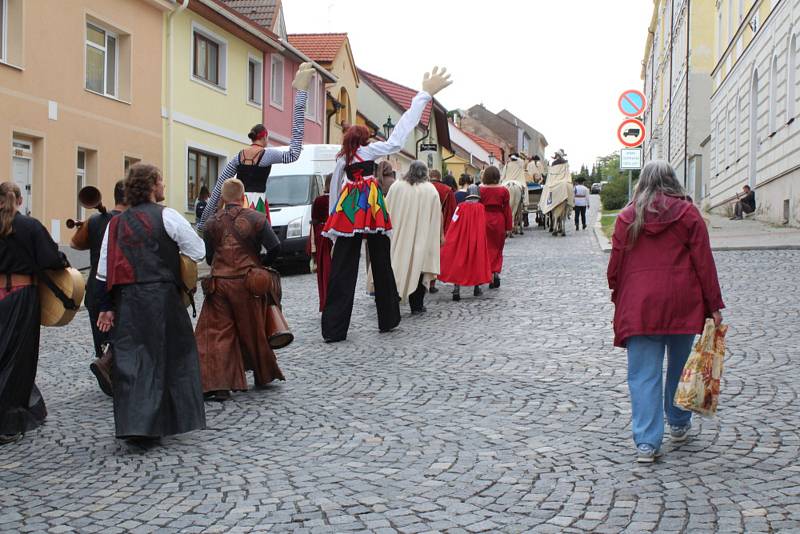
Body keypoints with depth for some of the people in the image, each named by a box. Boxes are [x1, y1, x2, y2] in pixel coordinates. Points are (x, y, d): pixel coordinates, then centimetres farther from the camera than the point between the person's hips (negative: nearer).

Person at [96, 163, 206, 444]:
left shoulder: (116, 223, 10)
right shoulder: (166, 216, -5)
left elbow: (105, 270, 9)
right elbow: (198, 251, -4)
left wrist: (106, 307, 13)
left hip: (126, 300, 5)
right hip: (162, 298, -4)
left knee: (130, 359, 7)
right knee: (170, 356, 6)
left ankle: (131, 425, 4)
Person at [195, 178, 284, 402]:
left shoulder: (212, 222, 4)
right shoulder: (255, 218, -2)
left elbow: (208, 256, 7)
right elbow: (275, 247, -7)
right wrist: (262, 265, 11)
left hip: (219, 283, 1)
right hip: (246, 282, -1)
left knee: (218, 333, 2)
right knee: (253, 331, 13)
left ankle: (217, 385, -8)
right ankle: (263, 376, 29)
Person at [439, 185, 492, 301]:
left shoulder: (461, 206, -6)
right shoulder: (481, 207, -6)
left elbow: (454, 225, -7)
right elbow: (482, 227, -6)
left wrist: (447, 239, -2)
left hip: (460, 239, 0)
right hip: (477, 240, 0)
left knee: (458, 262, 4)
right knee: (477, 261, 17)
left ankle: (456, 290, -8)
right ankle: (477, 288, 23)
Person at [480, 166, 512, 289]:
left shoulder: (480, 190, -5)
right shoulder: (504, 190, -3)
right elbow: (507, 209, -1)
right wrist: (508, 227, 4)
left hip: (484, 220, -1)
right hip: (499, 220, 1)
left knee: (488, 248, 8)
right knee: (498, 249, 14)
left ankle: (490, 275, 2)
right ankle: (496, 272, -1)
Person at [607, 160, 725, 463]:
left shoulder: (627, 217, 3)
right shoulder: (687, 213, 1)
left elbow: (615, 265, 4)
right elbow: (704, 262, -2)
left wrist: (618, 298, 18)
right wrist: (714, 305, 2)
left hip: (638, 305, 0)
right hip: (681, 303, 0)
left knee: (643, 374, 0)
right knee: (680, 367, 18)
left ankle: (646, 442, -7)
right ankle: (679, 425, 33)